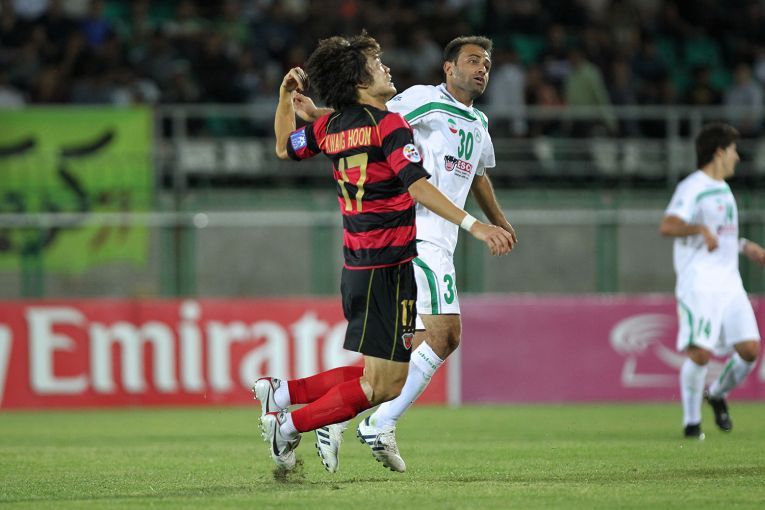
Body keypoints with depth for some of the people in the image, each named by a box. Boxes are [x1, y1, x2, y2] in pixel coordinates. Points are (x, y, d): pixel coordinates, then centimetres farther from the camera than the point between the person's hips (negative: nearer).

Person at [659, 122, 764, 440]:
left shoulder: (722, 188, 20)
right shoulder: (692, 187, -8)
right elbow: (667, 226, -22)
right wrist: (700, 228, -37)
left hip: (729, 283, 8)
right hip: (699, 284, -8)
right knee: (700, 352, -14)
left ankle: (718, 395, 24)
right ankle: (691, 422, 0)